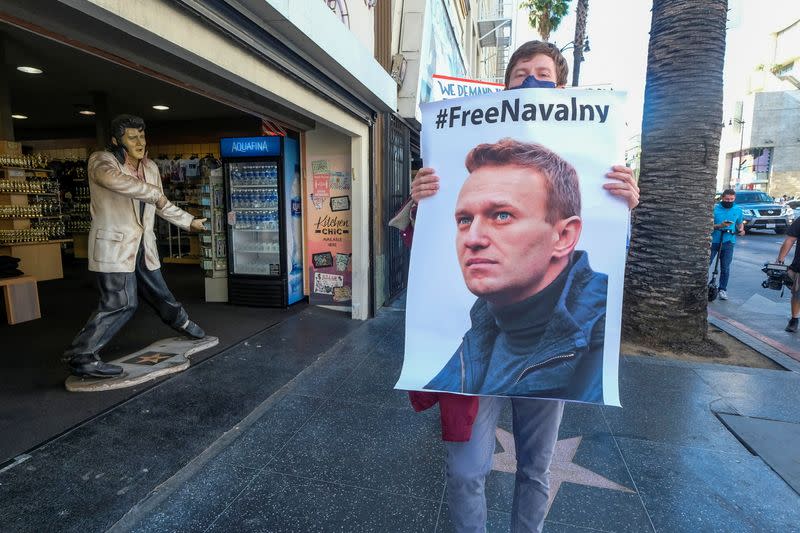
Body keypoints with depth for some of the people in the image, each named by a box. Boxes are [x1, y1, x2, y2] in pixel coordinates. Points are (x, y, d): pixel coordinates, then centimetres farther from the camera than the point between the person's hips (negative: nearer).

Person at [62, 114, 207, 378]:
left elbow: (162, 206, 23)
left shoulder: (150, 167, 13)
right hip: (114, 245, -7)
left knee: (159, 292, 20)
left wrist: (190, 221, 26)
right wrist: (154, 193, -25)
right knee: (121, 303, -10)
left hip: (143, 246, 7)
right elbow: (114, 179, -33)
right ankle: (80, 357, 1)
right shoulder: (101, 160, -8)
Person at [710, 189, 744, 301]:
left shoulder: (737, 210, 8)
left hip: (728, 242, 3)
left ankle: (722, 289, 16)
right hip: (713, 240, -3)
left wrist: (741, 230, 0)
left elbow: (740, 223, 21)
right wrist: (719, 226, -24)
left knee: (725, 268, 6)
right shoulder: (715, 208, -4)